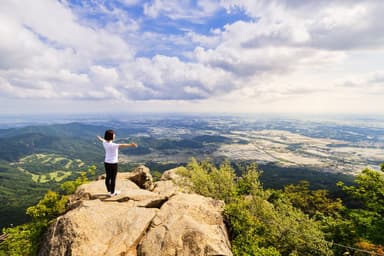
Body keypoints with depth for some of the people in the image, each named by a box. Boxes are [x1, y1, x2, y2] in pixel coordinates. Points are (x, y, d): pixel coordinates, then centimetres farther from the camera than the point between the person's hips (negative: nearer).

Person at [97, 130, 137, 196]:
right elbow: (122, 145, -43)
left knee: (108, 177, 17)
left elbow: (102, 139, 22)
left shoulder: (104, 143, -3)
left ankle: (109, 191, 32)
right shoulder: (113, 145, -26)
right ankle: (112, 193, 20)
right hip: (113, 163, -7)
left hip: (106, 162, 8)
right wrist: (130, 145, -57)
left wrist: (98, 137, 46)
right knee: (113, 178, 7)